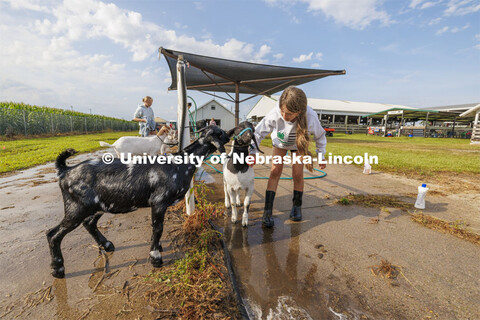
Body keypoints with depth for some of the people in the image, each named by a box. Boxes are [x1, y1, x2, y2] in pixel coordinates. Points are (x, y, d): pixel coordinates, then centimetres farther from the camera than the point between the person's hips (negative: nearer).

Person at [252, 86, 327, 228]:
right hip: (280, 142, 0)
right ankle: (267, 212, -8)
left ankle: (296, 207, 18)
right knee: (275, 172, -9)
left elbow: (320, 136, -17)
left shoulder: (311, 118, -38)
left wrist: (321, 156, -8)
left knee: (297, 175, -6)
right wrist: (253, 153, -33)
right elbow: (258, 132, -28)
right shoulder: (275, 114, -41)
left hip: (298, 144, 0)